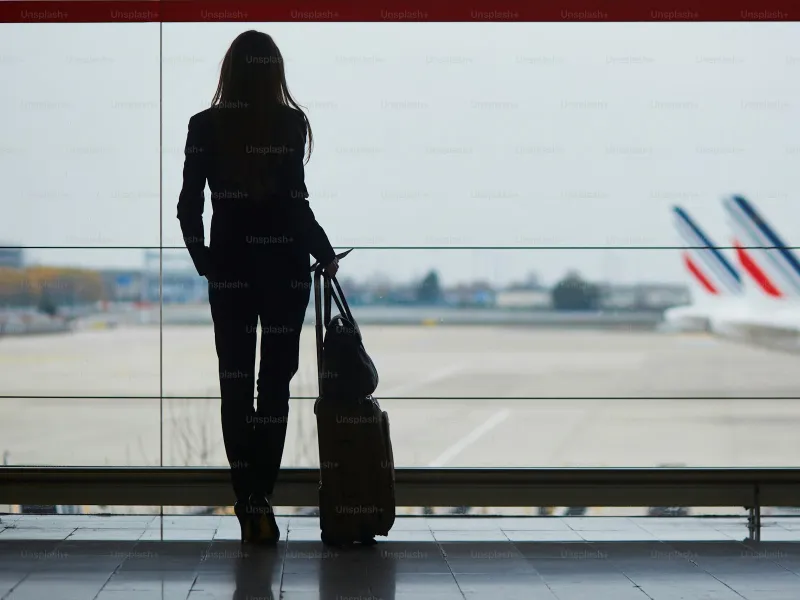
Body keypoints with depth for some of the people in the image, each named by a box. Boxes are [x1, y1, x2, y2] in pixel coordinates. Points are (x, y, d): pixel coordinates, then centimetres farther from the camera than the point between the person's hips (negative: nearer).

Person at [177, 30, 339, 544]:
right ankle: (260, 501, -5)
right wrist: (326, 254, 1)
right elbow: (295, 204, -12)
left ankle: (251, 508, 4)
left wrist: (205, 263, 13)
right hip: (284, 268, -1)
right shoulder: (291, 124, -7)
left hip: (230, 270, 1)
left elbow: (190, 207, -1)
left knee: (236, 386, 6)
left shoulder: (206, 127, -1)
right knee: (275, 384, 5)